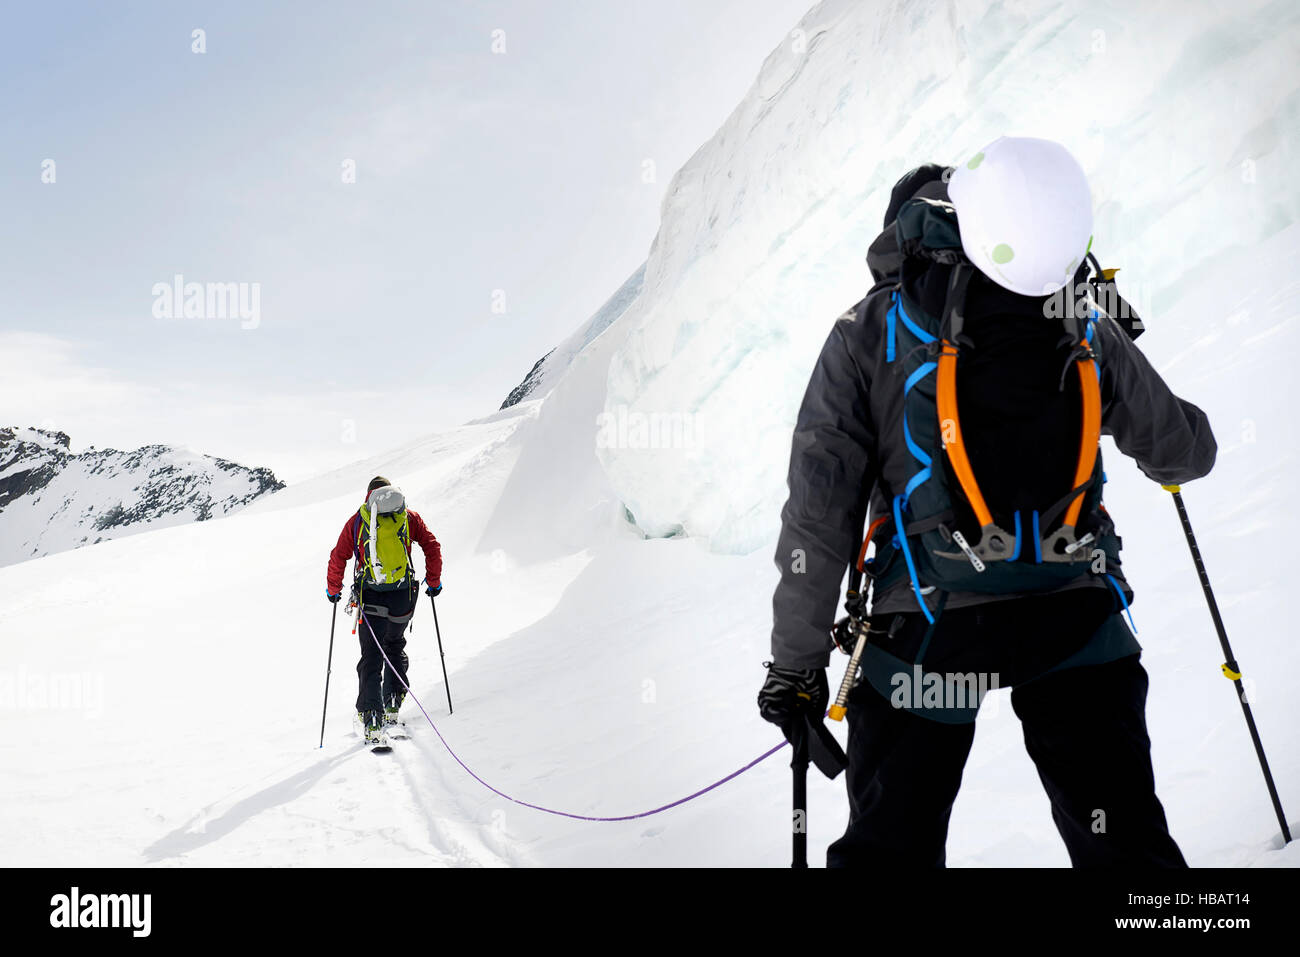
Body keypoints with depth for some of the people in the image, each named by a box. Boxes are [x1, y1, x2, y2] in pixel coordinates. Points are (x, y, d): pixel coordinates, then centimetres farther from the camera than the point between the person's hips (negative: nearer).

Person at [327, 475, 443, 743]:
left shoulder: (356, 521, 6)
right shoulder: (409, 517, 8)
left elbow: (338, 557, 4)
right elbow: (432, 547, 5)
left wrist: (333, 590, 16)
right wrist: (434, 581, 14)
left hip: (370, 597, -1)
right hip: (403, 595, 1)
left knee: (371, 657, 2)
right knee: (395, 646, 24)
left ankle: (372, 719, -9)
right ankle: (393, 705, 20)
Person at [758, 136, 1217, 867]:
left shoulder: (870, 335, -13)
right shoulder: (1094, 342, -8)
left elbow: (819, 517, -12)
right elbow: (1187, 454, 10)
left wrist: (797, 665, -2)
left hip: (927, 627, -1)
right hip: (1077, 627, 1)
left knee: (890, 843, 11)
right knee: (1126, 840, 11)